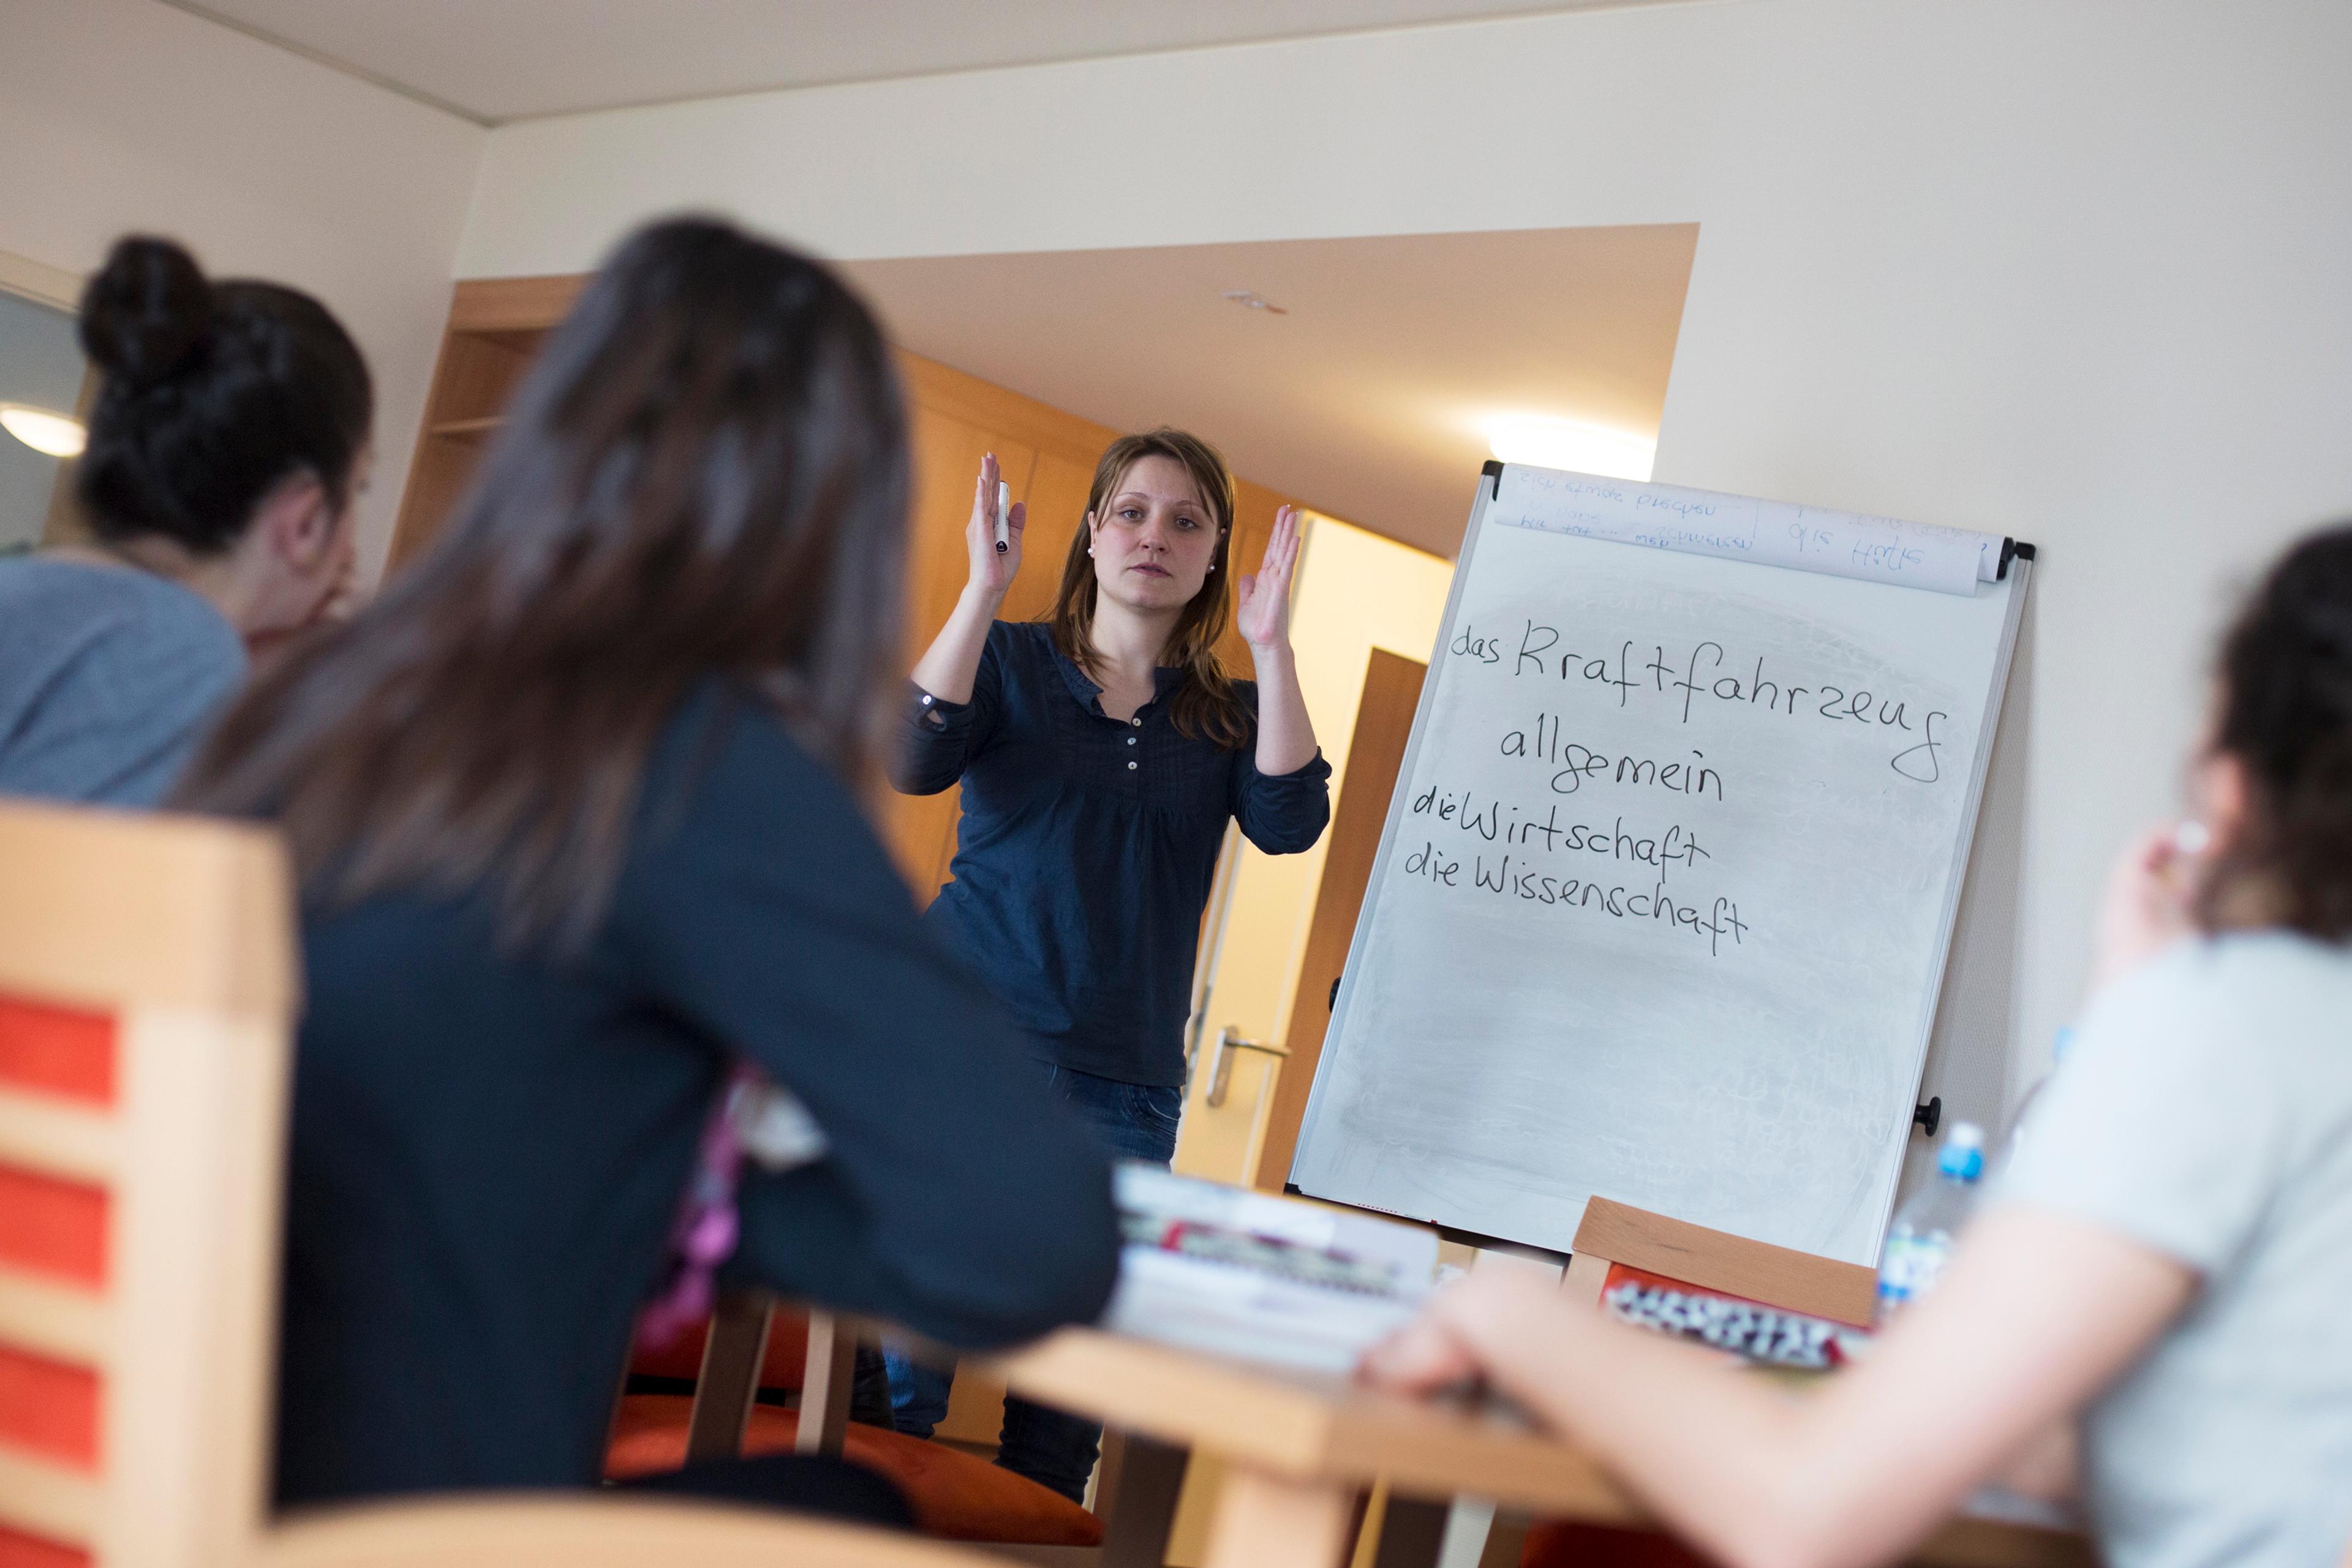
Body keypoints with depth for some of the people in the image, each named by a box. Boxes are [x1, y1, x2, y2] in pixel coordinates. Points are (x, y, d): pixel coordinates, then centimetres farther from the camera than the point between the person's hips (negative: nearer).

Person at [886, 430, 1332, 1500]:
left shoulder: (1230, 716, 12)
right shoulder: (1007, 658, 8)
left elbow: (1290, 822, -8)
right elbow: (914, 761, -11)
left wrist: (1270, 644, -13)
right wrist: (983, 589, -15)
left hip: (1121, 1089, 2)